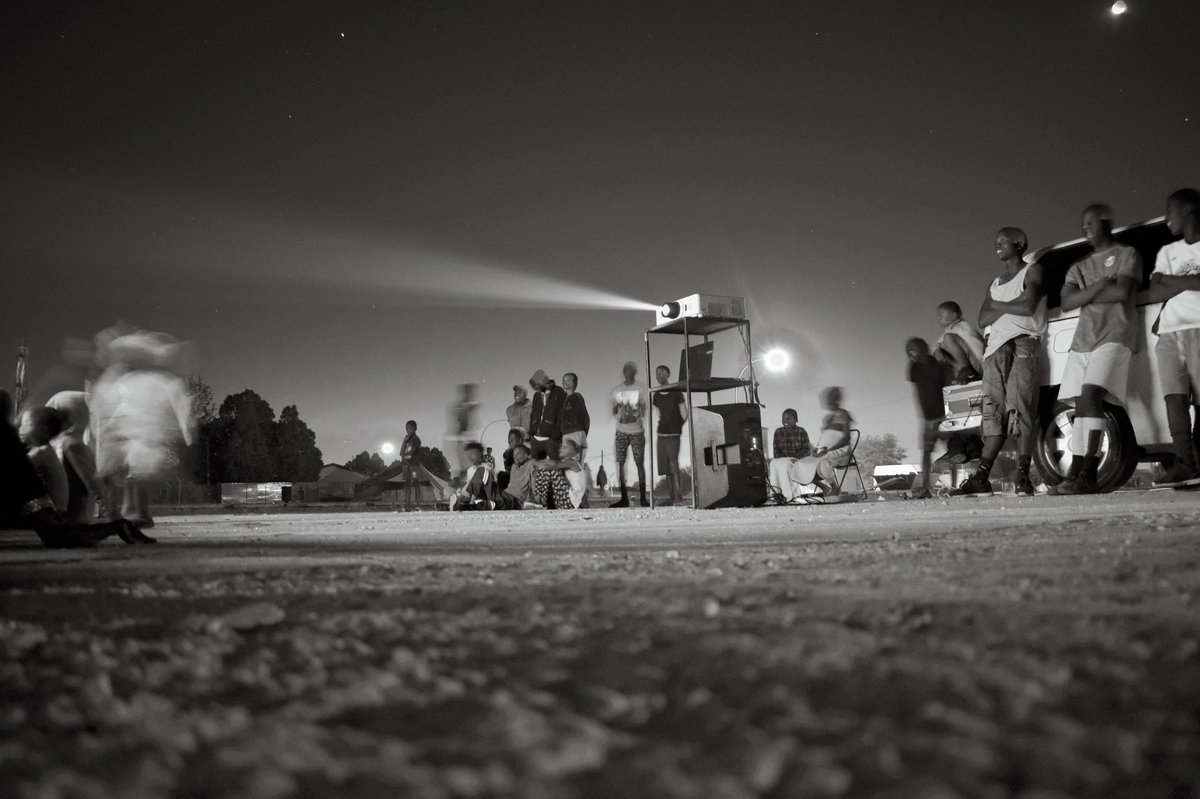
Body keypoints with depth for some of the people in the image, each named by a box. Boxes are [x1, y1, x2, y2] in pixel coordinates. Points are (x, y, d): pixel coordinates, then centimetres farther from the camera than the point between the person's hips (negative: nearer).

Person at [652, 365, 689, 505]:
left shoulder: (676, 393, -4)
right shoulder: (656, 395, 12)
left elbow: (684, 415, -1)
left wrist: (678, 427, 5)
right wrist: (663, 425, 13)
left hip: (674, 434, -6)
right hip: (661, 434, 6)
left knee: (673, 465, -13)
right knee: (666, 468, 5)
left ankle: (678, 497, -13)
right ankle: (671, 497, 9)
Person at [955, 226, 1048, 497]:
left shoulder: (1032, 271, 9)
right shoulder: (995, 284, 27)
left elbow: (1028, 306, -8)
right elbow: (983, 320, 13)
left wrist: (997, 305, 6)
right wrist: (1011, 306, -2)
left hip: (1023, 345, -6)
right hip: (996, 348, 6)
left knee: (1021, 408, -15)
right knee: (993, 412, -2)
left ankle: (1023, 476, -20)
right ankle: (982, 477, -9)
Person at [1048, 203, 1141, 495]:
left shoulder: (1127, 255, 10)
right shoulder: (1078, 267, 24)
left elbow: (1122, 291, -7)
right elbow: (1067, 302, 8)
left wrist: (1085, 296, 2)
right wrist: (1099, 286, -5)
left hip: (1114, 336, -6)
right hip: (1083, 339, 6)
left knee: (1090, 395, -23)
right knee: (1080, 404, -3)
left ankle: (1088, 475, -28)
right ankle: (1075, 474, -7)